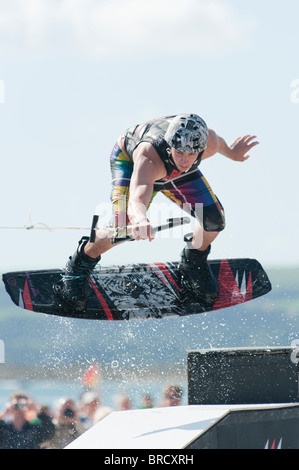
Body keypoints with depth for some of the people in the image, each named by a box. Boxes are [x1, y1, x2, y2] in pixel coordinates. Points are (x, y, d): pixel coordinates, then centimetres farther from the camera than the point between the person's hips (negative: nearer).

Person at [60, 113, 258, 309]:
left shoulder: (209, 143, -36)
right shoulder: (148, 158, -50)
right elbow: (137, 199, -66)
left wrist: (231, 152, 12)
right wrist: (140, 219, -88)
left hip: (174, 173, 4)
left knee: (214, 219, -10)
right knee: (124, 228, -25)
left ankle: (193, 263, 21)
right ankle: (81, 262, 4)